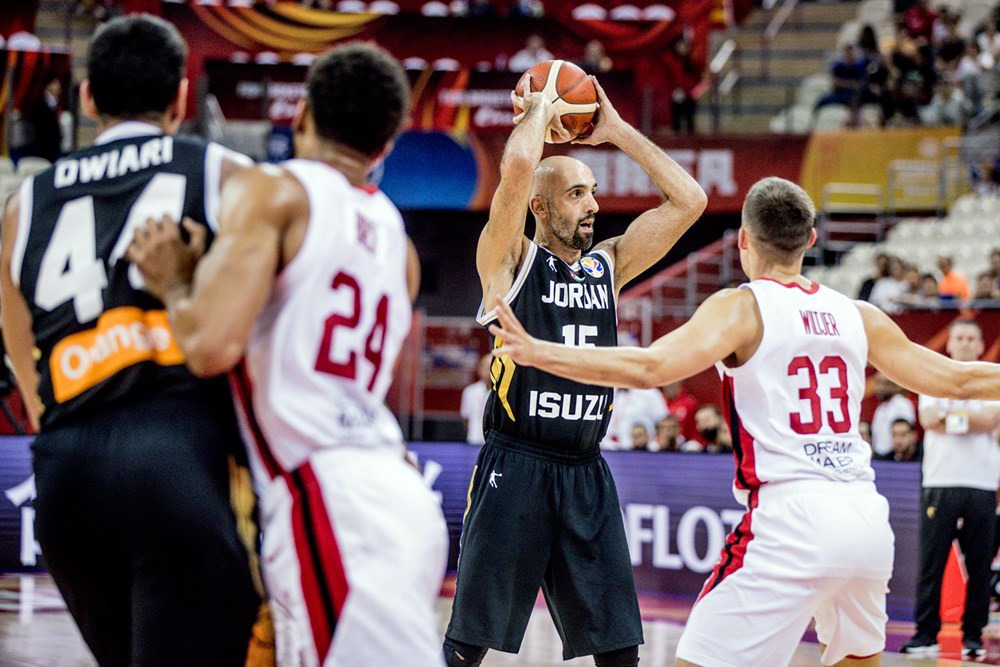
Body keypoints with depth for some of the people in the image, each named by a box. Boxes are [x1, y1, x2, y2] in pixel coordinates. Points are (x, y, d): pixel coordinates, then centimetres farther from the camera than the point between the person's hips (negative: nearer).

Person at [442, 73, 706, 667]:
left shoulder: (609, 265, 14)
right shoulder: (510, 260, -2)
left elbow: (689, 200, 10)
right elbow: (518, 165, -20)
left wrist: (618, 131, 10)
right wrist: (539, 107, -1)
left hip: (587, 474, 5)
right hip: (515, 467, -5)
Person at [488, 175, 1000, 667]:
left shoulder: (742, 308, -1)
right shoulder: (857, 316, 14)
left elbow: (648, 369, -16)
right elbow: (958, 380, 21)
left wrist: (536, 352, -14)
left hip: (792, 517, -6)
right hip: (868, 517, 6)